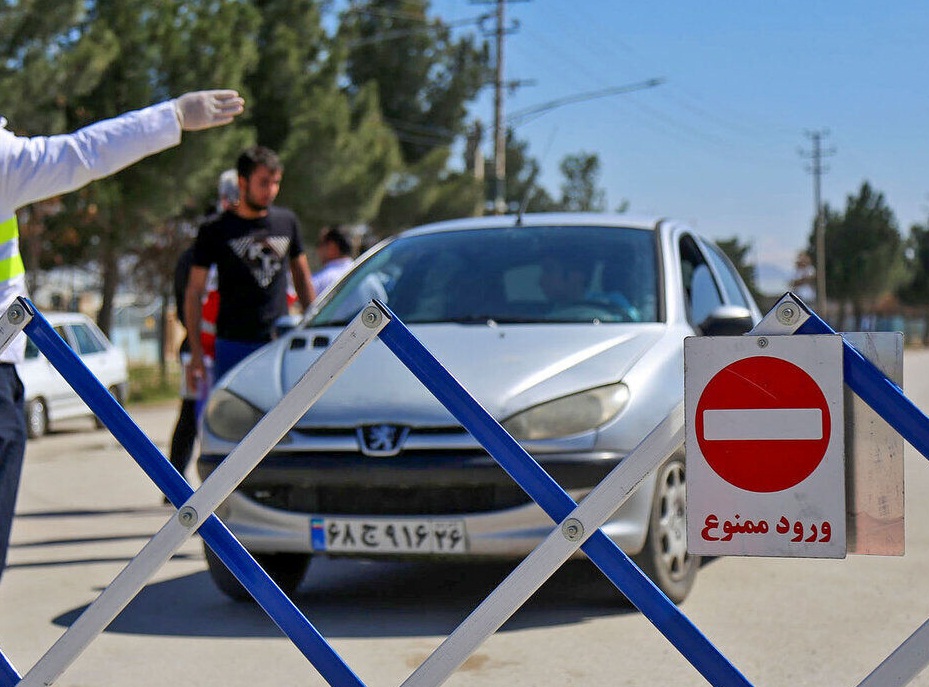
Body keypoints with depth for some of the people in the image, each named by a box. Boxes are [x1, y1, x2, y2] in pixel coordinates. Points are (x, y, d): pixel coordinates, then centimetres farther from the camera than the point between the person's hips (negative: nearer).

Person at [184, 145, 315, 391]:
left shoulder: (287, 221, 9)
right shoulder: (215, 230, 0)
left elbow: (302, 276, 21)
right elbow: (194, 292, 2)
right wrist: (196, 352, -3)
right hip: (233, 345, -2)